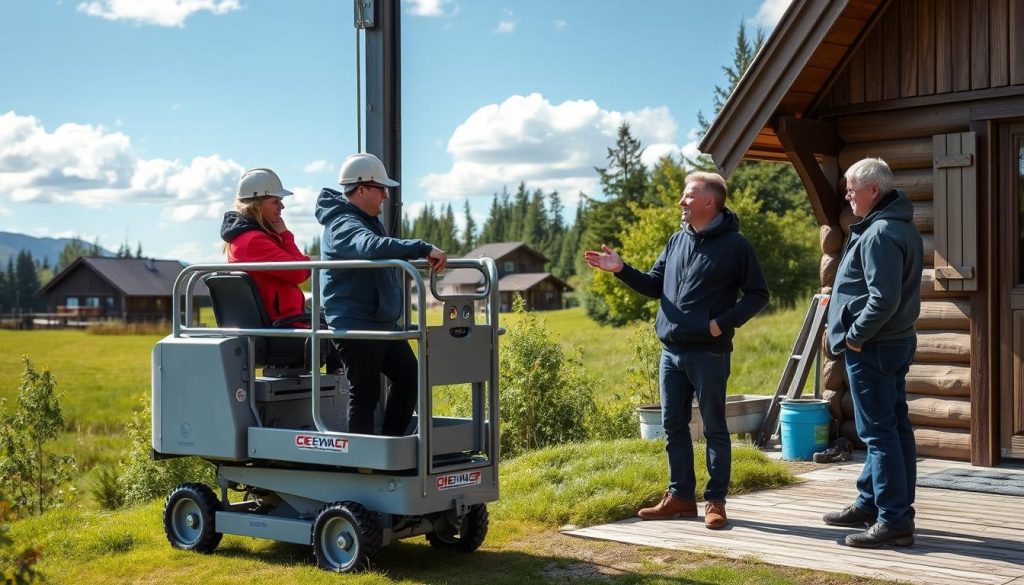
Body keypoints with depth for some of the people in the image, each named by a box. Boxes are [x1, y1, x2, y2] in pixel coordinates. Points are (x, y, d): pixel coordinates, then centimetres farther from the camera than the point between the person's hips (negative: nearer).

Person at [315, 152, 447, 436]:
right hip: (356, 327, -10)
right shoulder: (343, 225, -17)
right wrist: (423, 249, -40)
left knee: (408, 377, 13)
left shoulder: (369, 220, 17)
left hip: (384, 324, 10)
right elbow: (373, 247, -39)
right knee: (366, 394, -4)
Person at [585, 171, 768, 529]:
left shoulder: (734, 245, -6)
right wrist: (621, 269, 4)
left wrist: (724, 323, -14)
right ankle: (680, 496, 21)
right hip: (671, 352, 7)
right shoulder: (677, 241, 12)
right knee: (674, 426, 11)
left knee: (714, 428, 3)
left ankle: (715, 501, 11)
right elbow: (654, 285, 17)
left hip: (709, 353, -6)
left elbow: (758, 294, -4)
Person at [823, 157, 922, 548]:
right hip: (897, 341, 11)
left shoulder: (880, 234, -20)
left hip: (872, 348, -11)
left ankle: (895, 520, -4)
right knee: (893, 428, 15)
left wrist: (855, 335, -14)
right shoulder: (902, 226, 13)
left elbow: (883, 299, -26)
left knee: (879, 433, -7)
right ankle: (871, 504, 27)